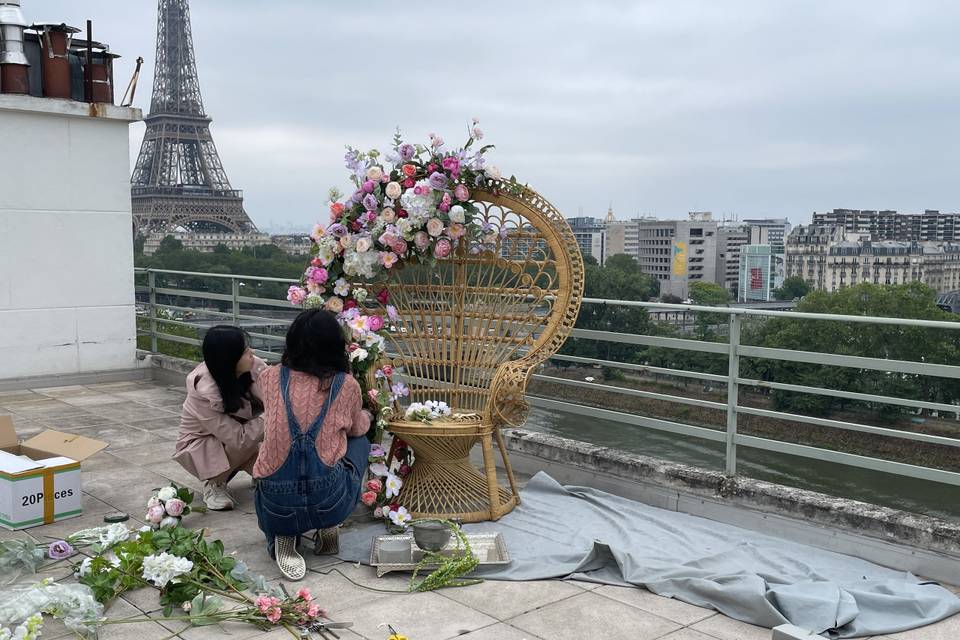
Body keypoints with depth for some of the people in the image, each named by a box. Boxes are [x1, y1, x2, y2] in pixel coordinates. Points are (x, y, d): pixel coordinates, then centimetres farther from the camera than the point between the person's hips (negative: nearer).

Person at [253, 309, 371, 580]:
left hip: (275, 507, 1)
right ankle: (328, 527, 12)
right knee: (360, 442, 26)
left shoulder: (269, 378, 2)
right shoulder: (347, 385, -1)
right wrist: (367, 415, 45)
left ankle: (284, 535, 8)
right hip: (329, 505, -1)